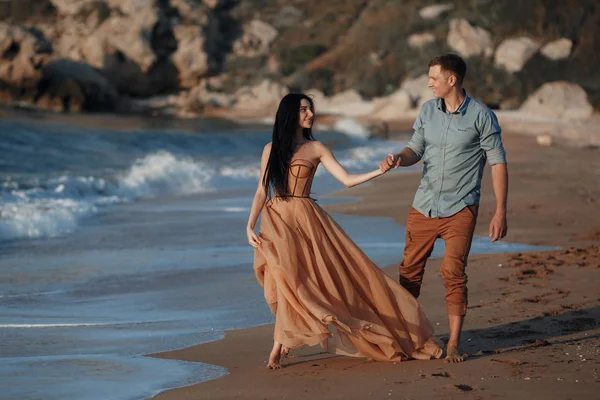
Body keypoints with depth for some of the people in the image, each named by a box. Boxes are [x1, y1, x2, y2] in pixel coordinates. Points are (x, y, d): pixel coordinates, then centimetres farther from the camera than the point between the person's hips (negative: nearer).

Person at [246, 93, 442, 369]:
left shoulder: (316, 149, 7)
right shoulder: (271, 149, 10)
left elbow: (347, 180, 1)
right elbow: (262, 191, 10)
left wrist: (379, 172, -13)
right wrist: (249, 226, -1)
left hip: (306, 220, 1)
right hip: (276, 221, -1)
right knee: (286, 276, -19)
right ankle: (278, 346, -10)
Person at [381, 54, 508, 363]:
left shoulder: (481, 116, -8)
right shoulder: (428, 110, 6)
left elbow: (498, 163, -6)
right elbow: (416, 149, 13)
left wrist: (500, 212, -11)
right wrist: (399, 158, -13)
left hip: (460, 209, -5)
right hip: (424, 206, 5)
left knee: (453, 272, -11)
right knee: (410, 270, 7)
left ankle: (454, 344, -3)